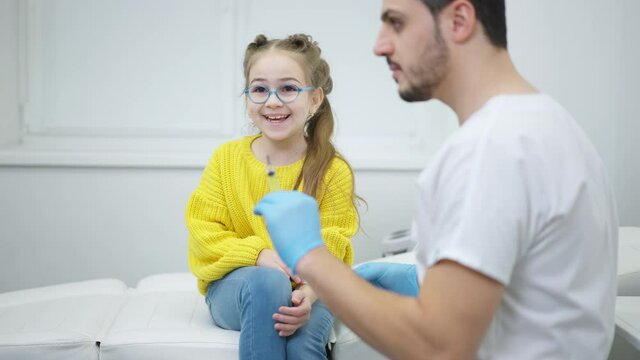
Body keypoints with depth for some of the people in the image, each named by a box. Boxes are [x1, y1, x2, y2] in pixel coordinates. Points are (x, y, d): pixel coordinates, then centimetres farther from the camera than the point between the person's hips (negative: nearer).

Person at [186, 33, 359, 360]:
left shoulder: (333, 171, -4)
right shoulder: (226, 158, 0)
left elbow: (330, 249, -8)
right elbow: (202, 232, -3)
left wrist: (308, 291, -30)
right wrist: (258, 254, -21)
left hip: (302, 289, 0)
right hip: (233, 285, 1)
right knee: (266, 282, -35)